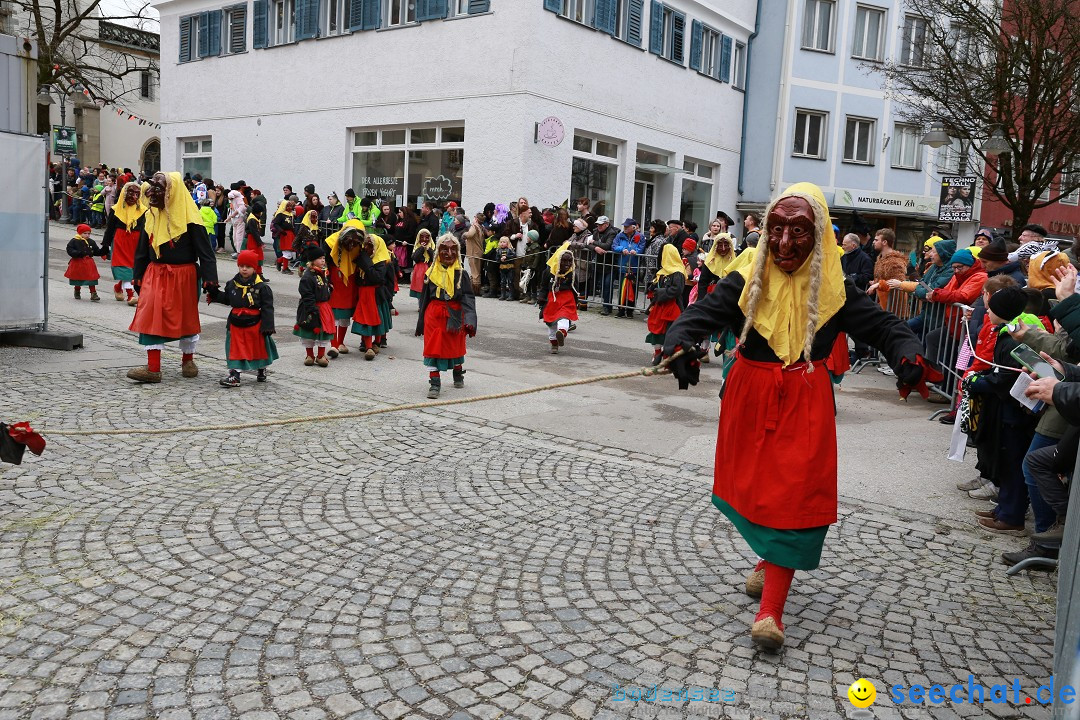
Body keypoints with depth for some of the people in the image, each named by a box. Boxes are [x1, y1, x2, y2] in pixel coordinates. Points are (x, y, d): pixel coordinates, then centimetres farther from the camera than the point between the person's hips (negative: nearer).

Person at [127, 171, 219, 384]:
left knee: (187, 317, 9)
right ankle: (153, 368, 0)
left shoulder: (189, 218, -12)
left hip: (183, 275, -4)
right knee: (151, 316, -4)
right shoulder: (151, 216, 6)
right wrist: (138, 277, 13)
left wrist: (209, 279, -18)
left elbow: (205, 250, -13)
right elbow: (142, 250, 13)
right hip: (155, 274, 5)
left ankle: (188, 361, 30)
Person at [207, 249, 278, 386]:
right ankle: (234, 375, 5)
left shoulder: (261, 287, -10)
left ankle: (261, 370, 36)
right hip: (236, 323, 3)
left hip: (255, 324, -3)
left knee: (259, 348, 14)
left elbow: (267, 307, -10)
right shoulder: (232, 284, 3)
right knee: (236, 350, 2)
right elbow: (226, 299, 19)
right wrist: (214, 296, 5)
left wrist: (267, 326, -14)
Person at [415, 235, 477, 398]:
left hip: (455, 315, -1)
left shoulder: (461, 274, -4)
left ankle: (458, 375, 39)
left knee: (456, 346, 15)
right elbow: (424, 299, 9)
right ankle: (434, 383, 2)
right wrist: (421, 323, 10)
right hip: (434, 314, 1)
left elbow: (468, 299, -10)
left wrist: (470, 321, -23)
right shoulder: (431, 273, 2)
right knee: (433, 347, -4)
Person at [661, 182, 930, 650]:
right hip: (750, 399, 2)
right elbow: (700, 314, -15)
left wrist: (908, 357, -23)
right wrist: (680, 345, -37)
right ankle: (770, 560, 42)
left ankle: (771, 609, -4)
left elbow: (883, 325, -2)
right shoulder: (745, 282, -6)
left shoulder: (833, 291, -4)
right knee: (754, 485, 14)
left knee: (792, 496, -7)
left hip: (805, 404, -1)